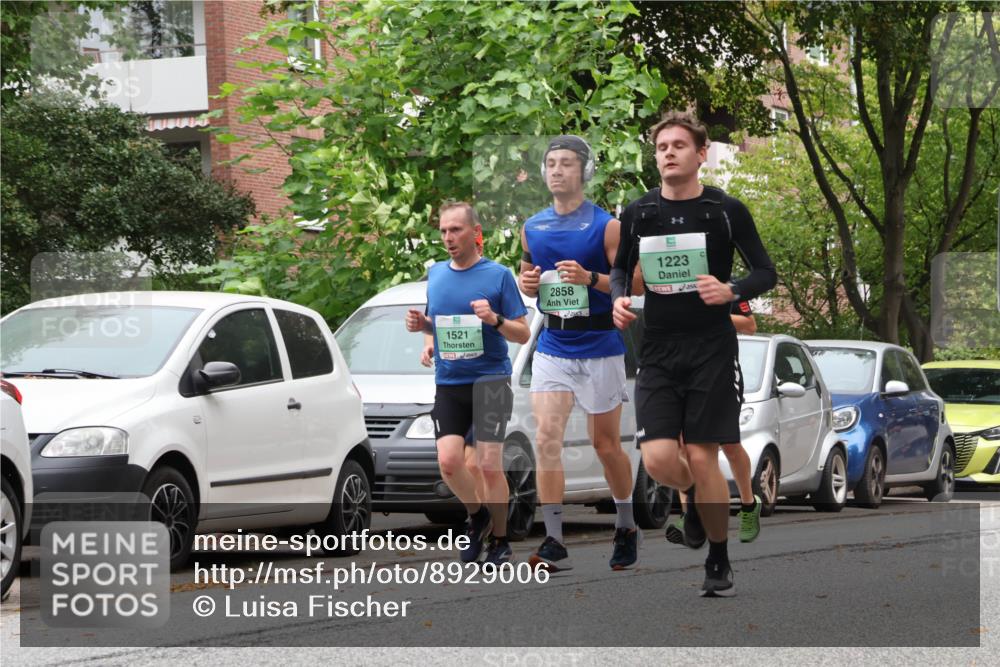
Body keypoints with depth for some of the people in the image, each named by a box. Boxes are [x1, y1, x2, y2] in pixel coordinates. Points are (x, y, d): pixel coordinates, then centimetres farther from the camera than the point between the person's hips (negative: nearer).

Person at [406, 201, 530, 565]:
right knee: (449, 460, -11)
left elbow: (523, 334, -1)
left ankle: (500, 541, 8)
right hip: (448, 383, 4)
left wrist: (495, 319, -19)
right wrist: (422, 324, 2)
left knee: (489, 466, -7)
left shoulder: (498, 275, -3)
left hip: (490, 380, -4)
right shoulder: (435, 274, 12)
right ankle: (476, 515, 17)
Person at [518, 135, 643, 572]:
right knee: (546, 439, -12)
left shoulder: (606, 226, -6)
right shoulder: (532, 229, 8)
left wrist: (590, 278, -23)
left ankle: (626, 527, 29)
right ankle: (554, 544, -14)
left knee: (606, 444, 7)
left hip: (600, 347, -3)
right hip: (552, 347, 3)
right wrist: (527, 283, -2)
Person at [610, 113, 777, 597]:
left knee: (702, 460, -4)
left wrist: (731, 291, -19)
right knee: (659, 460, -10)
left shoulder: (727, 210, -3)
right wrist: (618, 299, -3)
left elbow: (766, 273, 2)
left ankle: (719, 563, 15)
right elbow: (621, 268, 19)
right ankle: (696, 499, 26)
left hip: (712, 350, -2)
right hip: (658, 352, 2)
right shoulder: (638, 213, 4)